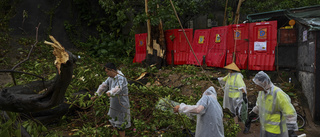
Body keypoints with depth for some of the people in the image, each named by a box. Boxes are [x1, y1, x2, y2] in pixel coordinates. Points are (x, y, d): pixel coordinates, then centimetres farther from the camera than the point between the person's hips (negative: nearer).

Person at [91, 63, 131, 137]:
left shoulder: (121, 78, -25)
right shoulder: (111, 78, 2)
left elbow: (118, 88, -45)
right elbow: (104, 86, 15)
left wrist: (110, 93, -64)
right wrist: (96, 95, 23)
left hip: (122, 106, -8)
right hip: (114, 105, 8)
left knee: (120, 126, 5)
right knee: (114, 123, 21)